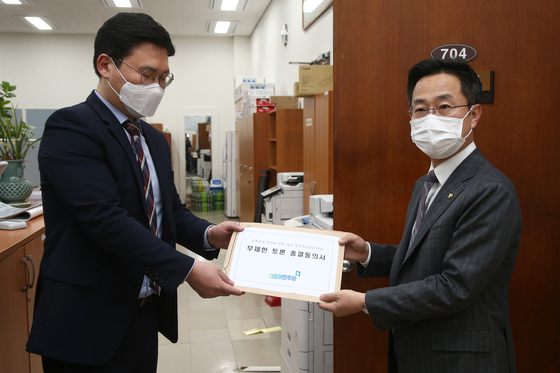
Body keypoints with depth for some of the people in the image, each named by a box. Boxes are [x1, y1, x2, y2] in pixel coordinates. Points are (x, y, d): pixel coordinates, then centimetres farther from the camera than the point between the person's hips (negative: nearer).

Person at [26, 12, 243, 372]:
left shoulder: (154, 139, 12)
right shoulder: (70, 128, -14)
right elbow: (106, 218, -24)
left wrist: (208, 235, -7)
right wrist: (187, 269, -26)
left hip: (146, 313, 8)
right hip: (89, 326, -7)